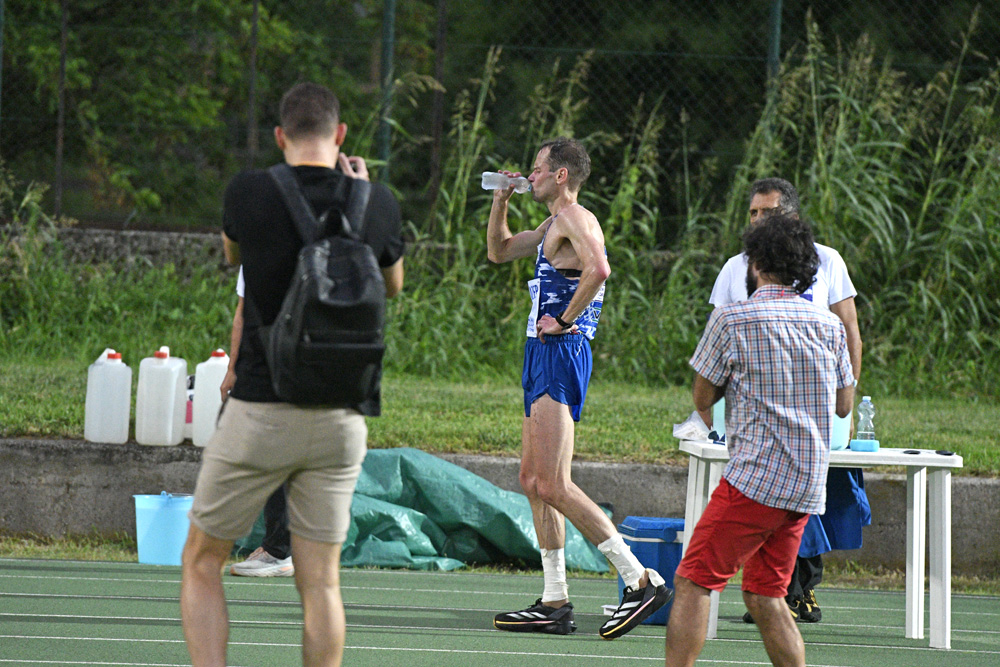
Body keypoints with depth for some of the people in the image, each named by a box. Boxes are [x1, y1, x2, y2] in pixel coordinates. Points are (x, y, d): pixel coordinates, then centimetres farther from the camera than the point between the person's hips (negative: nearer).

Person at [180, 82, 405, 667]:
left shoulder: (249, 194, -8)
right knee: (321, 581, 6)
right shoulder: (378, 204, -2)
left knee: (202, 562, 9)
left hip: (262, 409, -2)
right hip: (343, 416, 2)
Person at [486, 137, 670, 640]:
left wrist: (565, 319, -21)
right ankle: (555, 603, 11)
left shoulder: (574, 218, -11)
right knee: (534, 482, 10)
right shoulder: (552, 226, 21)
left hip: (562, 353, -11)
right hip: (544, 355, 11)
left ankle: (642, 581, -17)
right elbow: (499, 251, 34)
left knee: (552, 486, -16)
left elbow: (598, 268, -30)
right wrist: (501, 200, 21)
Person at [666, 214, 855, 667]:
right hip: (808, 486, 6)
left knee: (693, 583, -5)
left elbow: (703, 398, 5)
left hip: (756, 476, -6)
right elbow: (844, 404, 18)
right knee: (763, 596, 15)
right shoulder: (829, 326, 9)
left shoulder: (731, 319, -4)